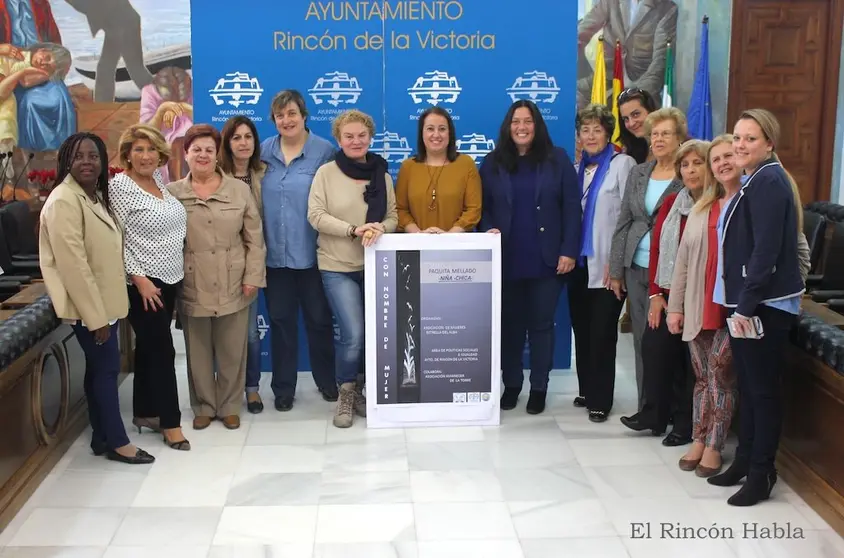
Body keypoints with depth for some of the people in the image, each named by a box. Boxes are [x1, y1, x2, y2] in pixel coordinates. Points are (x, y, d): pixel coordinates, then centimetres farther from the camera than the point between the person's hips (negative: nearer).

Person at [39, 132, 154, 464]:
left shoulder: (97, 196, 11)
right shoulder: (64, 201, -19)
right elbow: (73, 264, -23)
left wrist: (105, 309, 16)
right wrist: (95, 316, -23)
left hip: (104, 300, 9)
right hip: (87, 306, -9)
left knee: (99, 368, 15)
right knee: (107, 367, -2)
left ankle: (101, 438, 25)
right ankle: (117, 442, 9)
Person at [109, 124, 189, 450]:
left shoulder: (159, 180, 9)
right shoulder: (120, 186, -12)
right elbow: (116, 239, -15)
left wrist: (180, 267, 12)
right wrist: (139, 278, -20)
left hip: (170, 278, 7)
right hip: (144, 282, -7)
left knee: (148, 347, 15)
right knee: (162, 351, -3)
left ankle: (144, 412, 26)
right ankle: (170, 422, 6)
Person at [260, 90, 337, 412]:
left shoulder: (324, 151, -4)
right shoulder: (264, 151, 6)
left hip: (312, 251, -2)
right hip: (274, 252, 3)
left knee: (319, 319, 10)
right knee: (281, 320, 11)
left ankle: (327, 381, 27)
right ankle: (283, 388, 22)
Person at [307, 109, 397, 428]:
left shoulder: (382, 175, 5)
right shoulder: (326, 172, -4)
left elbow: (393, 217, 4)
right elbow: (315, 216, -11)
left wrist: (379, 229, -19)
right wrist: (354, 229, -21)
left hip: (375, 265, 4)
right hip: (338, 267, -3)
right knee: (353, 335, -12)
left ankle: (363, 389, 29)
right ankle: (346, 394, 9)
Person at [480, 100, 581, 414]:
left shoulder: (557, 159, 1)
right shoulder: (493, 163, 5)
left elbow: (571, 208, -2)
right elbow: (483, 208, 8)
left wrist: (569, 251, -8)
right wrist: (488, 230, -13)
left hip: (546, 259, -1)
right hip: (507, 260, 2)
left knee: (541, 324, 7)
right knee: (509, 323, 10)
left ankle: (539, 388, 18)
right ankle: (511, 385, 24)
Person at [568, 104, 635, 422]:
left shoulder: (622, 164, -6)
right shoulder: (578, 169, 14)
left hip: (606, 264, -6)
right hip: (578, 262, 6)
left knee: (602, 332, -2)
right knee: (581, 330, 12)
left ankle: (601, 399, 8)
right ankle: (586, 390, 25)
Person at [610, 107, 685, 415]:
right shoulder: (638, 173, 10)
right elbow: (623, 222, 11)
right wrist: (615, 270, 8)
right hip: (636, 269, 5)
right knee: (641, 340, 10)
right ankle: (645, 408, 20)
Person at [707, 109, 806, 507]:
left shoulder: (768, 183, -15)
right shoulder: (753, 182, 15)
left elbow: (766, 250, -22)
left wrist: (747, 305, -22)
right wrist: (738, 303, 15)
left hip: (766, 305, -10)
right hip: (745, 302, 10)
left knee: (763, 388, 0)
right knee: (747, 385, 16)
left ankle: (761, 475, 9)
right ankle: (744, 460, 28)